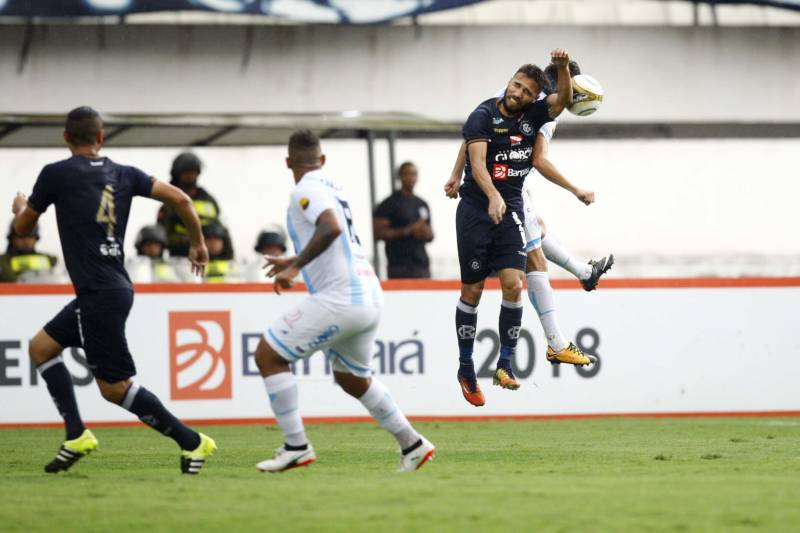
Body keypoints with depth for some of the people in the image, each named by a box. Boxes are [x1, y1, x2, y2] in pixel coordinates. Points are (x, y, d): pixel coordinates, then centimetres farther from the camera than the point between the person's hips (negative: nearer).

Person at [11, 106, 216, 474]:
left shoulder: (55, 175, -7)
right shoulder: (123, 175, 8)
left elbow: (23, 228, 6)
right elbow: (179, 198, 2)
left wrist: (20, 207, 30)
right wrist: (197, 243, 16)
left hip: (99, 295, -8)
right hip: (115, 288, 8)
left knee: (115, 387, -4)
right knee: (41, 347, 17)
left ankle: (192, 442, -3)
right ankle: (76, 436, 10)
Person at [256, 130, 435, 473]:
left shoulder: (305, 191, -7)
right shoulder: (331, 188, 21)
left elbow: (331, 228, -26)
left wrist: (295, 266, -26)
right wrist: (294, 262, 46)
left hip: (340, 299, -9)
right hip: (370, 296, 9)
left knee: (267, 355, -3)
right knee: (352, 378, 28)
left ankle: (296, 446, -7)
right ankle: (412, 444, 29)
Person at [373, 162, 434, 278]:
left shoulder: (422, 204, 19)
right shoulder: (389, 204, -1)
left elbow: (430, 235, 26)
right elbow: (378, 233, -9)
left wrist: (426, 233, 0)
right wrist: (407, 231, -14)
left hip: (422, 264, 6)